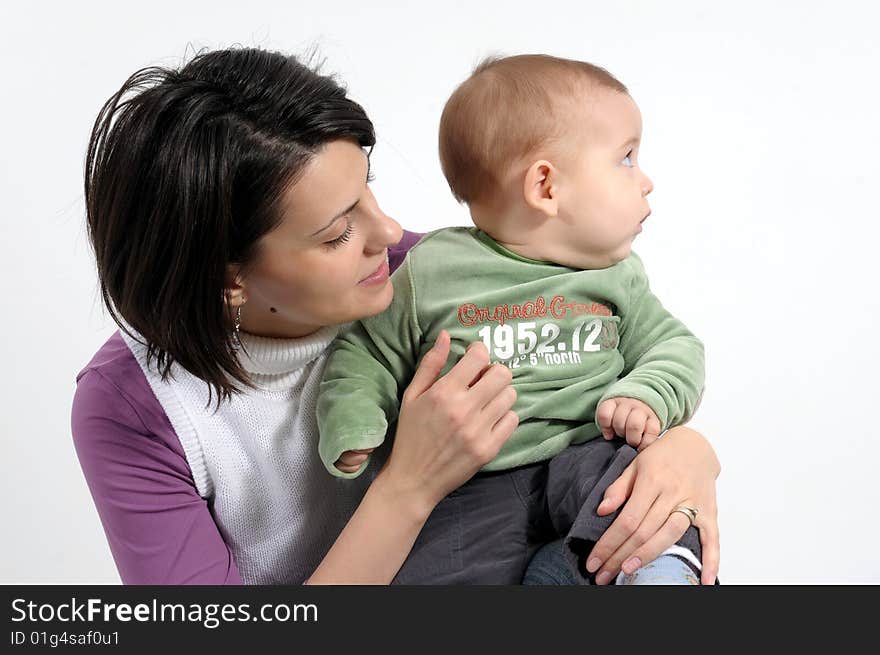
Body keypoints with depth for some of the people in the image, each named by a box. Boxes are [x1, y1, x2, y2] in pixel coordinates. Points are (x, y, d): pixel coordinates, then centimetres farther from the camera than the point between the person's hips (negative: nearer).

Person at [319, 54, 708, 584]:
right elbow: (367, 358, 9)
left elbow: (673, 346, 13)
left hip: (586, 459, 2)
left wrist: (647, 397, -9)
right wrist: (352, 430, -7)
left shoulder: (616, 276, 10)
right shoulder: (433, 271, 1)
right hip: (476, 491, -1)